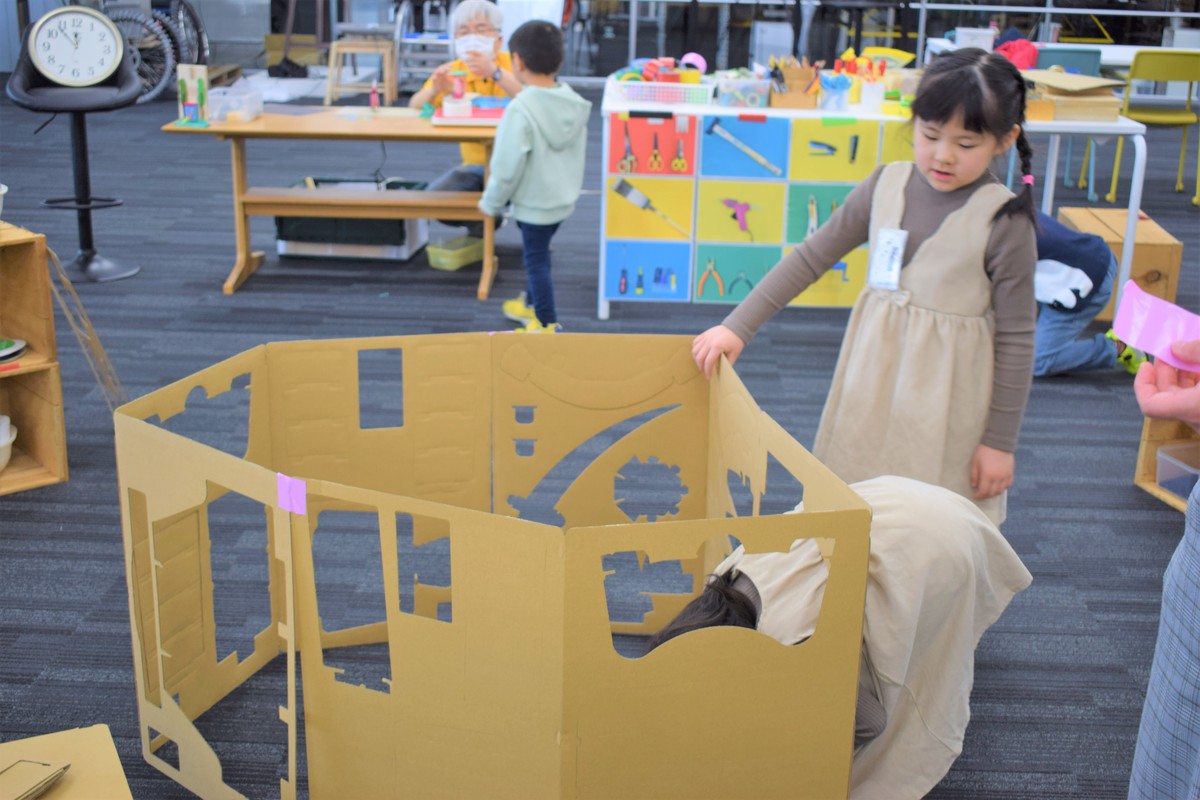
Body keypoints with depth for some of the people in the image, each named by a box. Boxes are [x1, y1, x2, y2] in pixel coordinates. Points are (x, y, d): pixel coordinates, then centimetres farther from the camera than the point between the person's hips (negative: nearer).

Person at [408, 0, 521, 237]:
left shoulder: (513, 64, -8)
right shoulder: (453, 70, 4)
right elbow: (415, 109, -3)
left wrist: (495, 73, -42)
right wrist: (434, 89, -25)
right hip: (476, 167, 4)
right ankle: (483, 220, 10)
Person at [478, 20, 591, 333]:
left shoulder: (521, 110, -25)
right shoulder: (573, 102, -3)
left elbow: (508, 166, -22)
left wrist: (491, 202, -8)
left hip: (534, 202, -8)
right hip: (564, 197, 8)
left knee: (536, 259, 5)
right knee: (538, 252, 24)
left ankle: (548, 325, 11)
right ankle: (532, 304, 42)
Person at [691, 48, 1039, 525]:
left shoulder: (1004, 222, -13)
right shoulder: (886, 186, 0)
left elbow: (1016, 339, -8)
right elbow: (810, 258, 5)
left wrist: (1000, 441, -6)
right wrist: (737, 327, 1)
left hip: (945, 405, -4)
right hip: (870, 385, 4)